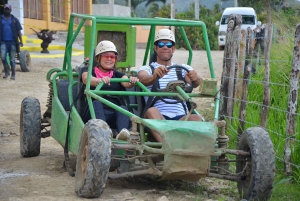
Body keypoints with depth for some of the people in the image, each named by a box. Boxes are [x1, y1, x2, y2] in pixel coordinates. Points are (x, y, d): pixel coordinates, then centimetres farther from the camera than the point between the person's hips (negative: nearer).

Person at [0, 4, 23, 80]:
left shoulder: (14, 20, 6)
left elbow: (18, 31, 5)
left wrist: (21, 41, -3)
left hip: (12, 42, -1)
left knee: (12, 59, 2)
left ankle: (13, 74, 12)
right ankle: (7, 71, 8)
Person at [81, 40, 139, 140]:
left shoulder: (118, 75, 27)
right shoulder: (89, 71, 18)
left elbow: (126, 82, 2)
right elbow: (86, 79, -8)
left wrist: (132, 81, -25)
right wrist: (99, 80, -33)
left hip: (116, 112, 2)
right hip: (95, 111, -2)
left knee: (123, 108, -30)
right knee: (96, 103, -33)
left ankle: (122, 131, -60)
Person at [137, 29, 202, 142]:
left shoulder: (183, 69, 22)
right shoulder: (146, 69, 15)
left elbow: (194, 83, -1)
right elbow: (143, 79, -11)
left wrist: (195, 79, -27)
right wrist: (154, 77, -36)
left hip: (181, 118, 2)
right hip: (156, 119, -2)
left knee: (196, 118, -29)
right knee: (152, 111, -34)